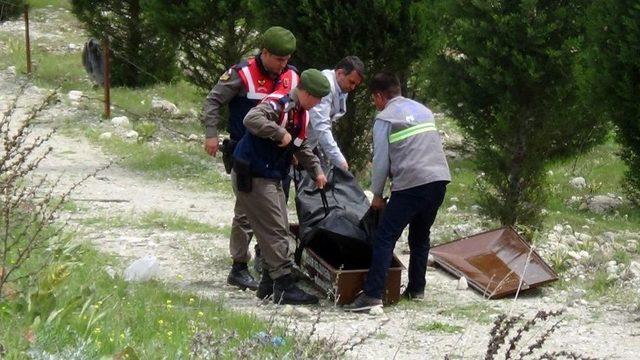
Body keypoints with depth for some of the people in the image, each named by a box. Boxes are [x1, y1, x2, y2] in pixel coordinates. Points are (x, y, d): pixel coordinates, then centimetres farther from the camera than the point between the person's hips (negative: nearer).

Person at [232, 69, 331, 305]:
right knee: (275, 233, -9)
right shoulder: (279, 104, -21)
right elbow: (251, 119, -39)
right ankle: (284, 287, -7)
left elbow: (301, 147, 24)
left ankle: (269, 285, 20)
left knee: (280, 233, 13)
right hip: (252, 178, -10)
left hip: (272, 179, 10)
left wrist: (317, 171, 20)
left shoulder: (301, 113, 10)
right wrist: (280, 133, -36)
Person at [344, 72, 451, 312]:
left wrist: (377, 195, 12)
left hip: (411, 184, -7)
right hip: (440, 178, 7)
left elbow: (381, 160, 0)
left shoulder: (385, 118, 2)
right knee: (420, 236, 22)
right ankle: (416, 289, 25)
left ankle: (373, 295, -16)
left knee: (385, 238, -7)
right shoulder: (423, 110, 22)